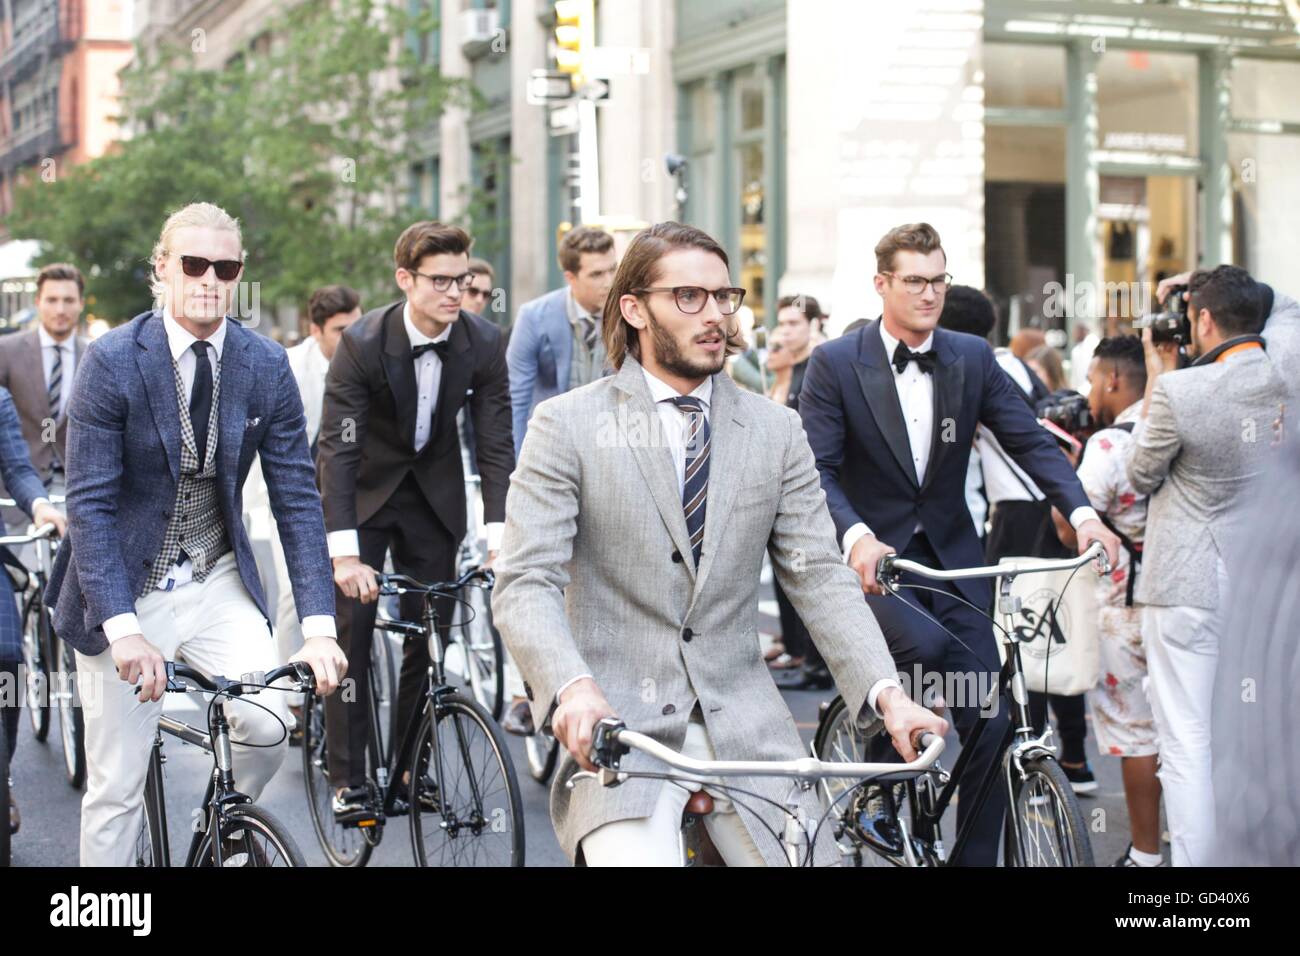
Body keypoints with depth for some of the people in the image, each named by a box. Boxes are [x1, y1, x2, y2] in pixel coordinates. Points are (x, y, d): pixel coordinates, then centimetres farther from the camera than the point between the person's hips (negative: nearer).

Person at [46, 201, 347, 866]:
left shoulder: (266, 365, -4)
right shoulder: (112, 361, -14)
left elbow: (297, 498, -4)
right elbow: (89, 504, -17)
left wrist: (318, 625, -15)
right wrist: (123, 629, -27)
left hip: (217, 583, 3)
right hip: (124, 592, -2)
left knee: (268, 726, -18)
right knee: (116, 787, 1)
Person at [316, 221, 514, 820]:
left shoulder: (484, 343, -16)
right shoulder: (362, 343, -25)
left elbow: (495, 446, -15)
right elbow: (337, 449, -28)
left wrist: (499, 538, -27)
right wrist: (345, 553, -37)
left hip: (435, 495, 3)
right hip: (363, 490, -3)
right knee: (351, 630, -8)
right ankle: (347, 779, 1)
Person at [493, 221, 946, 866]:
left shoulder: (777, 431, 10)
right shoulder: (567, 425, 0)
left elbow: (819, 577, 4)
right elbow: (526, 585, -8)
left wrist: (885, 691, -12)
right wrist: (573, 686, -27)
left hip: (743, 726, 4)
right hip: (617, 724, -3)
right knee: (636, 856, -27)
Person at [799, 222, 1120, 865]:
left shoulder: (972, 358, 4)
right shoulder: (836, 364, -7)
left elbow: (1029, 440, 0)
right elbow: (816, 470, -13)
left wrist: (1082, 511, -17)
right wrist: (857, 537, -32)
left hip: (951, 557, 4)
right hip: (873, 557, -4)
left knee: (989, 721, -2)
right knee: (926, 644, -34)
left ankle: (977, 855, 14)